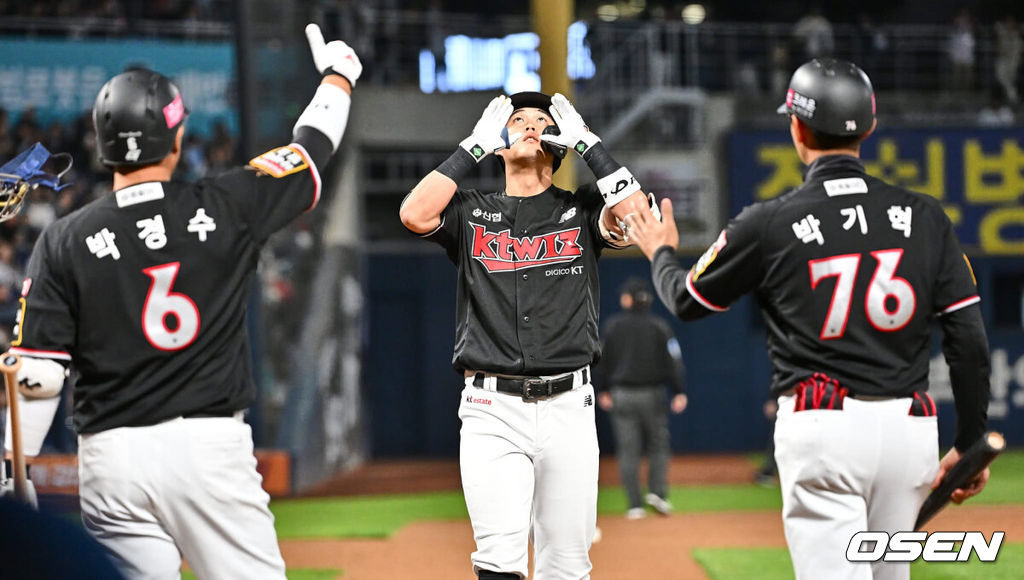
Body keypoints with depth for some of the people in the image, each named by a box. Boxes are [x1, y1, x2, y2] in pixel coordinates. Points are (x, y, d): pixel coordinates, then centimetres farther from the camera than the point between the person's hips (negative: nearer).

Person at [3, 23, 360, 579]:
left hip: (110, 456, 1)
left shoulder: (64, 242, 0)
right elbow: (310, 149, 17)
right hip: (210, 444, -1)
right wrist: (337, 77, 36)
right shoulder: (226, 209, 0)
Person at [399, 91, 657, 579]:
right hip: (492, 410, -1)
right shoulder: (471, 213, 13)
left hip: (568, 407, 1)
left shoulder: (581, 210, 13)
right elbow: (414, 214, -7)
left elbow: (635, 215, -8)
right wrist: (474, 146, 0)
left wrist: (585, 141, 1)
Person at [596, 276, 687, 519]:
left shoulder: (612, 326, 0)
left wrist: (603, 391, 17)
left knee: (628, 450, 2)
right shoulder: (659, 326, -2)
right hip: (652, 394, -1)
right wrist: (679, 392, -8)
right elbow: (673, 360, -8)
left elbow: (603, 360, 6)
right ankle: (657, 491, -8)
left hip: (621, 394, 1)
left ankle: (635, 505, 0)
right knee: (658, 444, 11)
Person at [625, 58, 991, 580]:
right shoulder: (924, 216, 4)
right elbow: (970, 341, 2)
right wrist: (970, 444, 12)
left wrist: (661, 253, 35)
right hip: (910, 428, 4)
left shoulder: (769, 224, -3)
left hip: (821, 425, -4)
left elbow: (688, 301, 13)